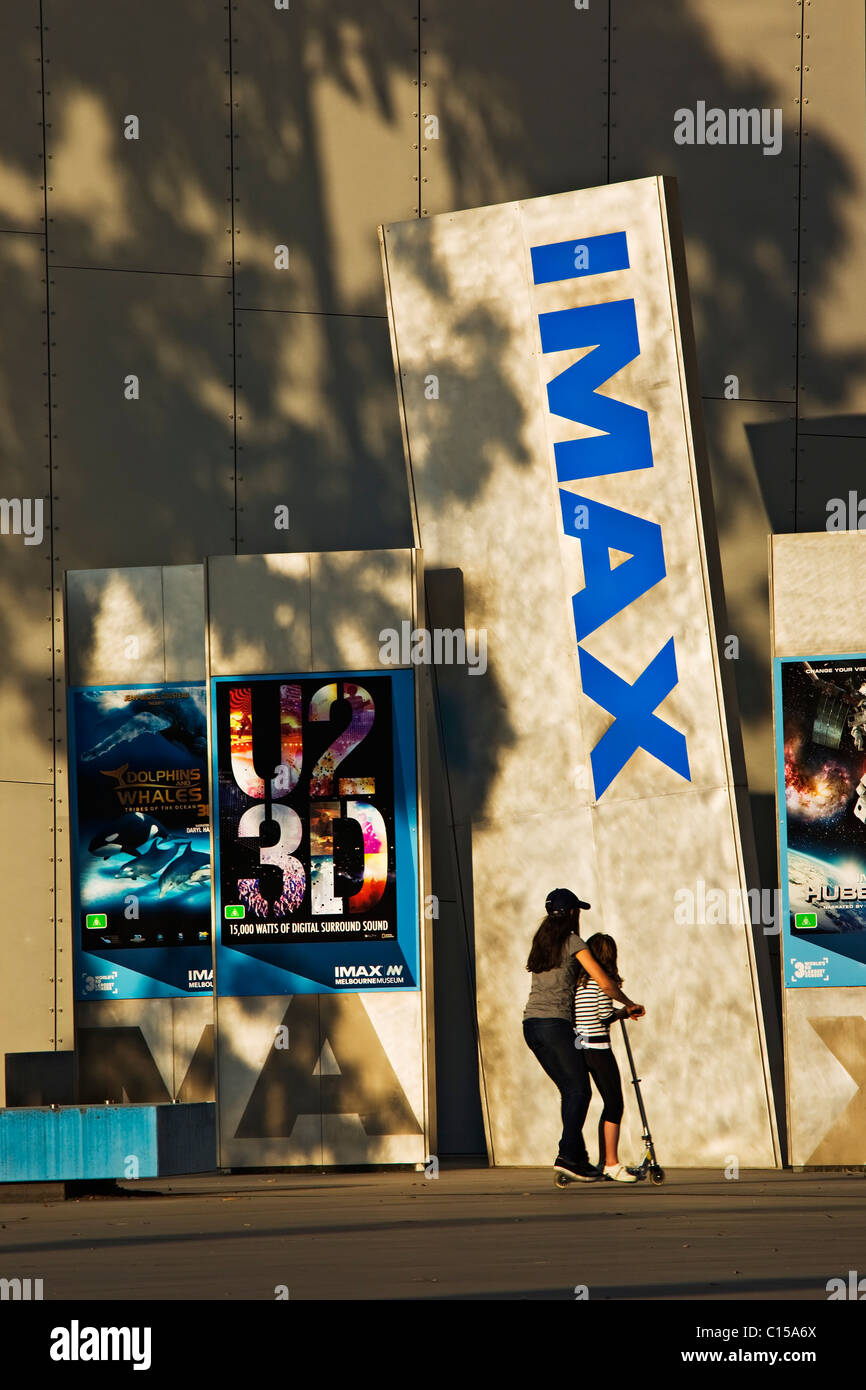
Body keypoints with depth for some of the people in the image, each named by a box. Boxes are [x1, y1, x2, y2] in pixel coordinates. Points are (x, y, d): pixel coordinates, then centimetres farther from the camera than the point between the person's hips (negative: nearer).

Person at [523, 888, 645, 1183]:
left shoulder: (541, 942, 18)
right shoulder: (572, 942, -4)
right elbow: (604, 983, -7)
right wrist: (629, 1005, 9)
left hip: (531, 1024, 7)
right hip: (555, 1023, -7)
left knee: (569, 1090, 12)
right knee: (579, 1090, -3)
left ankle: (578, 1157, 9)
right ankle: (567, 1156, -13)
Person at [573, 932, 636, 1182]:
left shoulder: (578, 979, 11)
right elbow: (606, 1015, -14)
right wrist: (624, 1012, 5)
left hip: (579, 1047, 8)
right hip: (598, 1046, -8)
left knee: (610, 1103, 15)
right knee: (615, 1103, -3)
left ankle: (604, 1162, 15)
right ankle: (611, 1164, -6)